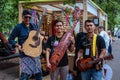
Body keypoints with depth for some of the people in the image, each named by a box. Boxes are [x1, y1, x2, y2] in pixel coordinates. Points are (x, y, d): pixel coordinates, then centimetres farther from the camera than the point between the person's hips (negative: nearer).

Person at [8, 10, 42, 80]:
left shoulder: (34, 26, 8)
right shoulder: (18, 27, -7)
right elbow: (10, 39, -4)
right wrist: (18, 46, -19)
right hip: (25, 53, -5)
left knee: (38, 72, 14)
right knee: (25, 74, -10)